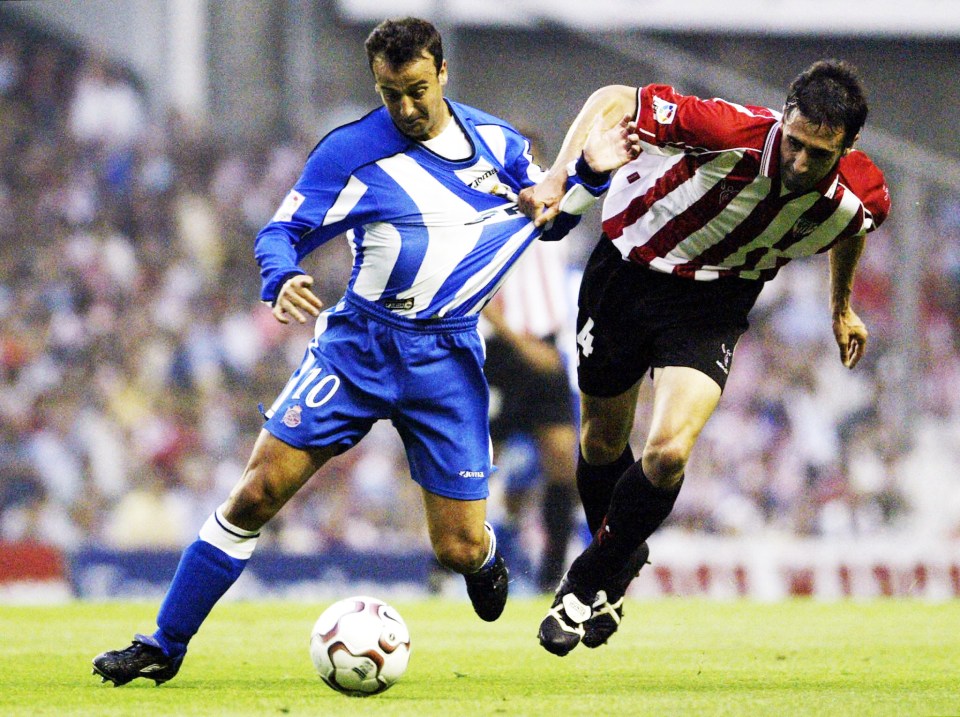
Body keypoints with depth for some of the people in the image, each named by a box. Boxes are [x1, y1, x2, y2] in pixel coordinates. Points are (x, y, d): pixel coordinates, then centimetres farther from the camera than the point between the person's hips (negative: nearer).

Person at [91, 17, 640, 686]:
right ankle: (165, 645, -1)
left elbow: (551, 221, 19)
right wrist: (282, 279, -27)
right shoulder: (351, 151, -6)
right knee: (257, 493, -12)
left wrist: (589, 174, 0)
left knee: (460, 549, -2)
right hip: (357, 347, -1)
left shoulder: (496, 141, 5)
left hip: (448, 360, 1)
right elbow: (281, 233, -5)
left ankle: (487, 558, 39)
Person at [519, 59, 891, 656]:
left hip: (714, 304, 1)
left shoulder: (861, 197, -20)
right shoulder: (732, 131, -33)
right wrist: (558, 177, -37)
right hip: (631, 266, -1)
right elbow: (614, 101, -25)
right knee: (603, 443, 14)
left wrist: (842, 307, 24)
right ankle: (623, 563, 46)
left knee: (668, 453, -18)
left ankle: (589, 584, 7)